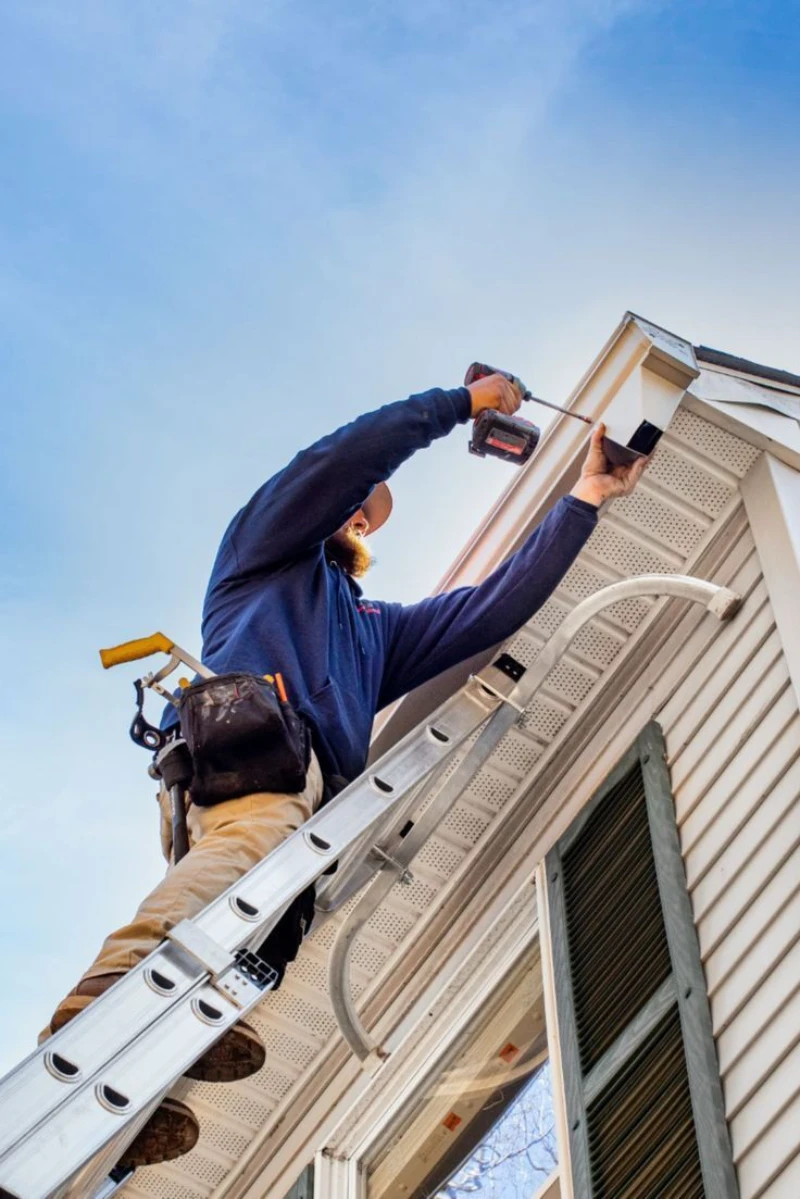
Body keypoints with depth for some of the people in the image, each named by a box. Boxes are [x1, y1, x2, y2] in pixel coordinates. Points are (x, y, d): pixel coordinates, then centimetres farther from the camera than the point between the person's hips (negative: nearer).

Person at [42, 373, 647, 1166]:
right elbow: (340, 459, 13)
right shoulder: (270, 549, 31)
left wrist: (584, 501, 37)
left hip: (315, 792, 6)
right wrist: (461, 402, 21)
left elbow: (497, 608, 37)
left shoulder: (378, 627, 45)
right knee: (262, 832, -39)